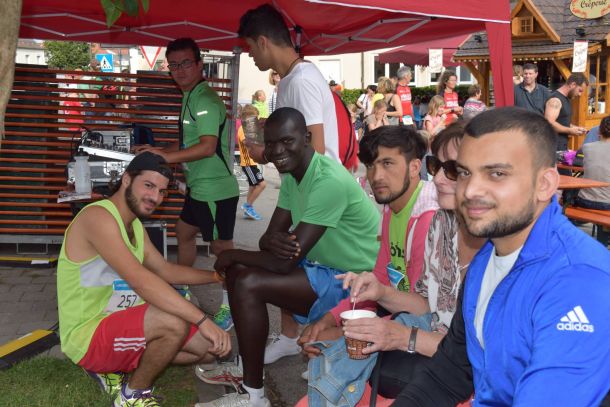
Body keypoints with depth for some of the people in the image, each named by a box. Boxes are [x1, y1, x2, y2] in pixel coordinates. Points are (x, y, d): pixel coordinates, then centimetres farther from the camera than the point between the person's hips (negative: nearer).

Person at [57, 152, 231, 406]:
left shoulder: (135, 226, 10)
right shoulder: (98, 216, -22)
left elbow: (167, 271, 19)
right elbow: (140, 280, -33)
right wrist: (203, 320, -35)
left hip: (119, 325, 10)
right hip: (87, 335, -9)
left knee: (208, 348, 6)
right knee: (174, 323, -33)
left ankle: (114, 367, 14)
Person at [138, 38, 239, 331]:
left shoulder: (205, 100, -17)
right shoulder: (190, 98, 14)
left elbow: (207, 147, -28)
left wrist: (167, 157, -27)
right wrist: (159, 151, 13)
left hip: (215, 189, -11)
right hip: (199, 186, 11)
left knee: (221, 246, -1)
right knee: (184, 233, 22)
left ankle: (230, 307, 11)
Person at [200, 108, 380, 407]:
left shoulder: (329, 181, -27)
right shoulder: (292, 173, 4)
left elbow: (286, 263, -28)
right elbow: (271, 234, 5)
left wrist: (232, 254, -12)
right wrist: (273, 241, -21)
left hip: (351, 282, -10)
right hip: (322, 264, 10)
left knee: (248, 285, -22)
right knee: (237, 270, 6)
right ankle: (244, 364, 17)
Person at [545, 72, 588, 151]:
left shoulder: (567, 99, 16)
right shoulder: (555, 100, -16)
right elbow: (549, 123, -27)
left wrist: (576, 127, 9)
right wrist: (570, 131, -18)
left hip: (562, 145, 10)